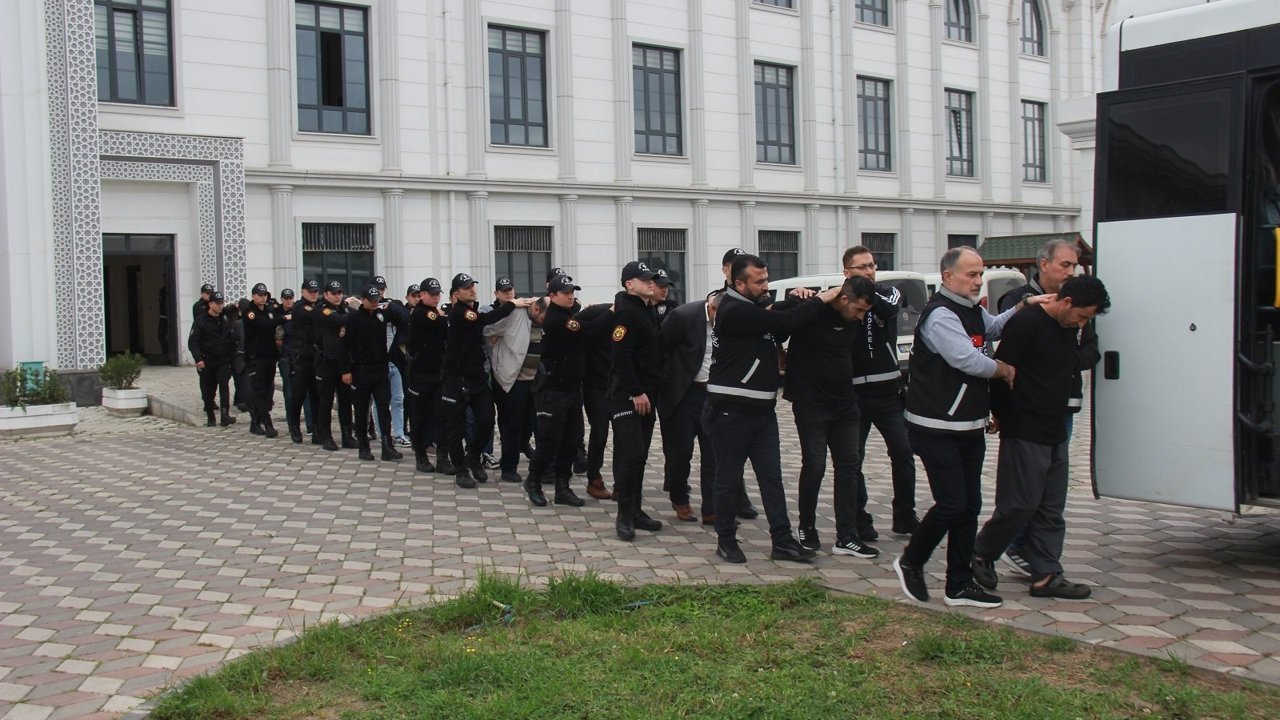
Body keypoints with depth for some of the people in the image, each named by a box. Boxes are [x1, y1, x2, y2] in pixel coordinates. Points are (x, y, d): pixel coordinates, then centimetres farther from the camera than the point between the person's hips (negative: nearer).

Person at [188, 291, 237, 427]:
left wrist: (232, 357, -3)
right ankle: (210, 417, 20)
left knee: (224, 385, -16)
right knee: (208, 390, 6)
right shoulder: (200, 321, -4)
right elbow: (193, 342, -10)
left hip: (223, 361, 1)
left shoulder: (226, 320, 7)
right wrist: (198, 358, -23)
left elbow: (232, 340, 8)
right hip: (207, 362, -1)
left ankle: (225, 415, -21)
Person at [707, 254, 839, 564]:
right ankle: (726, 540, 17)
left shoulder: (754, 309, 13)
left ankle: (782, 541, 11)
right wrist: (820, 300, -12)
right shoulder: (735, 312, -17)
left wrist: (797, 302, 2)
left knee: (772, 476, 7)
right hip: (731, 411, -9)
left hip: (762, 409, 9)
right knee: (728, 478, 4)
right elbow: (783, 322, -23)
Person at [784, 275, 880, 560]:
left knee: (848, 466, 3)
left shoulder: (855, 320, 2)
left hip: (844, 403, 6)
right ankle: (807, 528, 17)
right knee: (814, 466, -3)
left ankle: (847, 538, 8)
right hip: (811, 404, -6)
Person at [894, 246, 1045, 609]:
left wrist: (1022, 307, 17)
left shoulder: (973, 311, 14)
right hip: (937, 430, -9)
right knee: (952, 504, -9)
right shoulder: (940, 314, -16)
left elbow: (994, 327, 35)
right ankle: (910, 562, 13)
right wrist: (1003, 369, -8)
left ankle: (960, 585, 17)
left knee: (969, 506, 9)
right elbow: (968, 360, -26)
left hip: (970, 428, 9)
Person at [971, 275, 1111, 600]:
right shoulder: (1026, 323, -15)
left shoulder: (1068, 329, 12)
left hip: (1055, 433, 9)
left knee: (1051, 509, 9)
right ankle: (981, 556, 15)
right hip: (1024, 432, -9)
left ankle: (1046, 576, 14)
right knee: (1020, 504, -4)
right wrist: (1000, 415, -6)